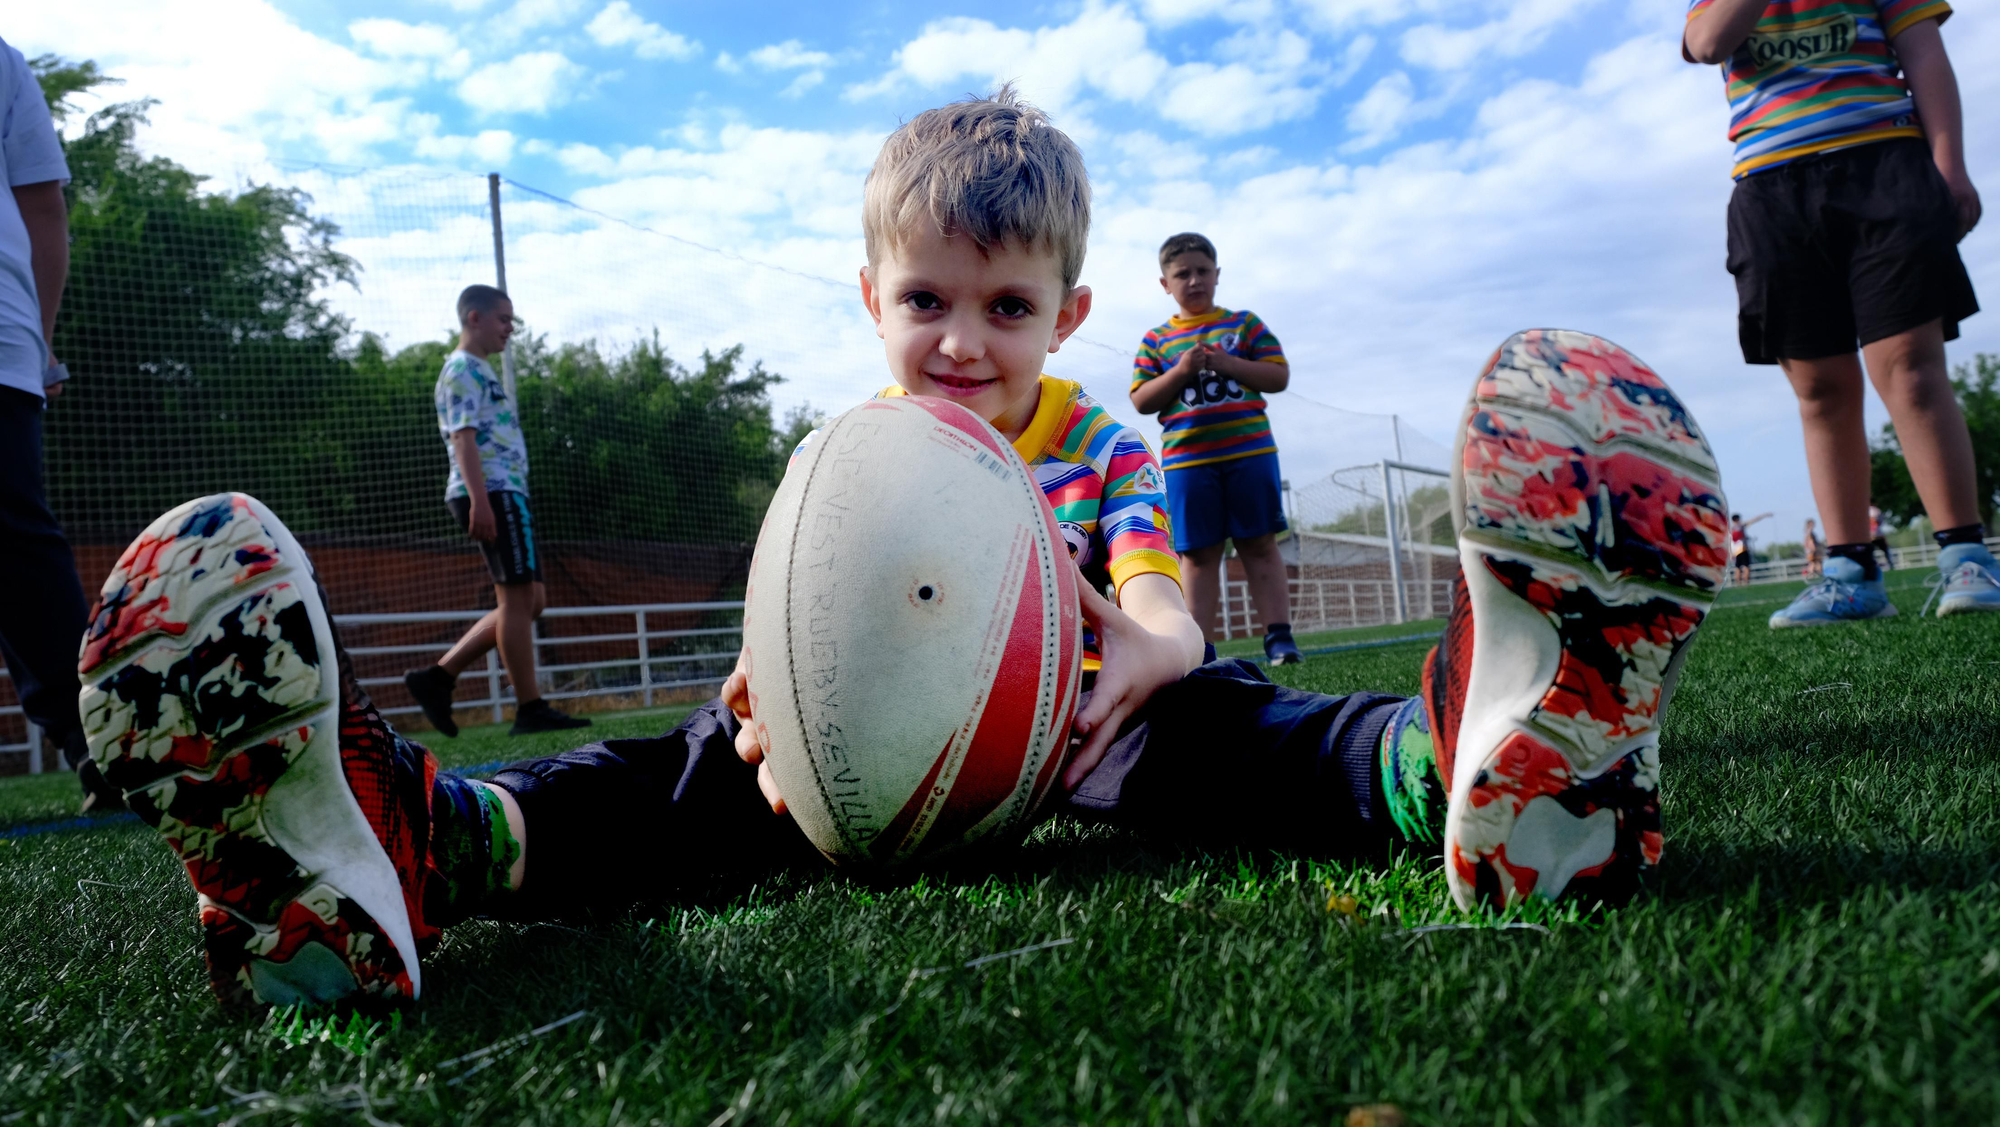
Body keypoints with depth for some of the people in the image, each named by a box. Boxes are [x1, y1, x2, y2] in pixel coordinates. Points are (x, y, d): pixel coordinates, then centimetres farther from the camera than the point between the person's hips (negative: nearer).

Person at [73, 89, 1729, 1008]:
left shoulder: (1107, 452, 3)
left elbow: (1162, 623, -15)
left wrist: (1128, 659, -44)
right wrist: (776, 698, -38)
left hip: (1063, 732, 0)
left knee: (1211, 734, -33)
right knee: (706, 760, -30)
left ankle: (1448, 760, -64)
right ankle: (433, 838, -55)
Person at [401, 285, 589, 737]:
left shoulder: (479, 370, 26)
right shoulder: (463, 369, -5)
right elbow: (463, 437, -16)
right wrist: (480, 500, -25)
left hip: (504, 493, 10)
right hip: (493, 494, -10)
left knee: (528, 601, 9)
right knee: (517, 598, -9)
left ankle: (438, 677, 10)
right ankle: (530, 709, -6)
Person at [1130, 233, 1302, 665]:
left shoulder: (1245, 323, 10)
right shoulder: (1156, 340, 11)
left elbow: (1279, 376, 3)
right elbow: (1142, 401, 4)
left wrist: (1228, 363, -10)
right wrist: (1181, 371, -10)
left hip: (1249, 453, 0)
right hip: (1186, 461, 0)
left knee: (1259, 545, 1)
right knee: (1198, 554, 0)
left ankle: (1278, 635, 3)